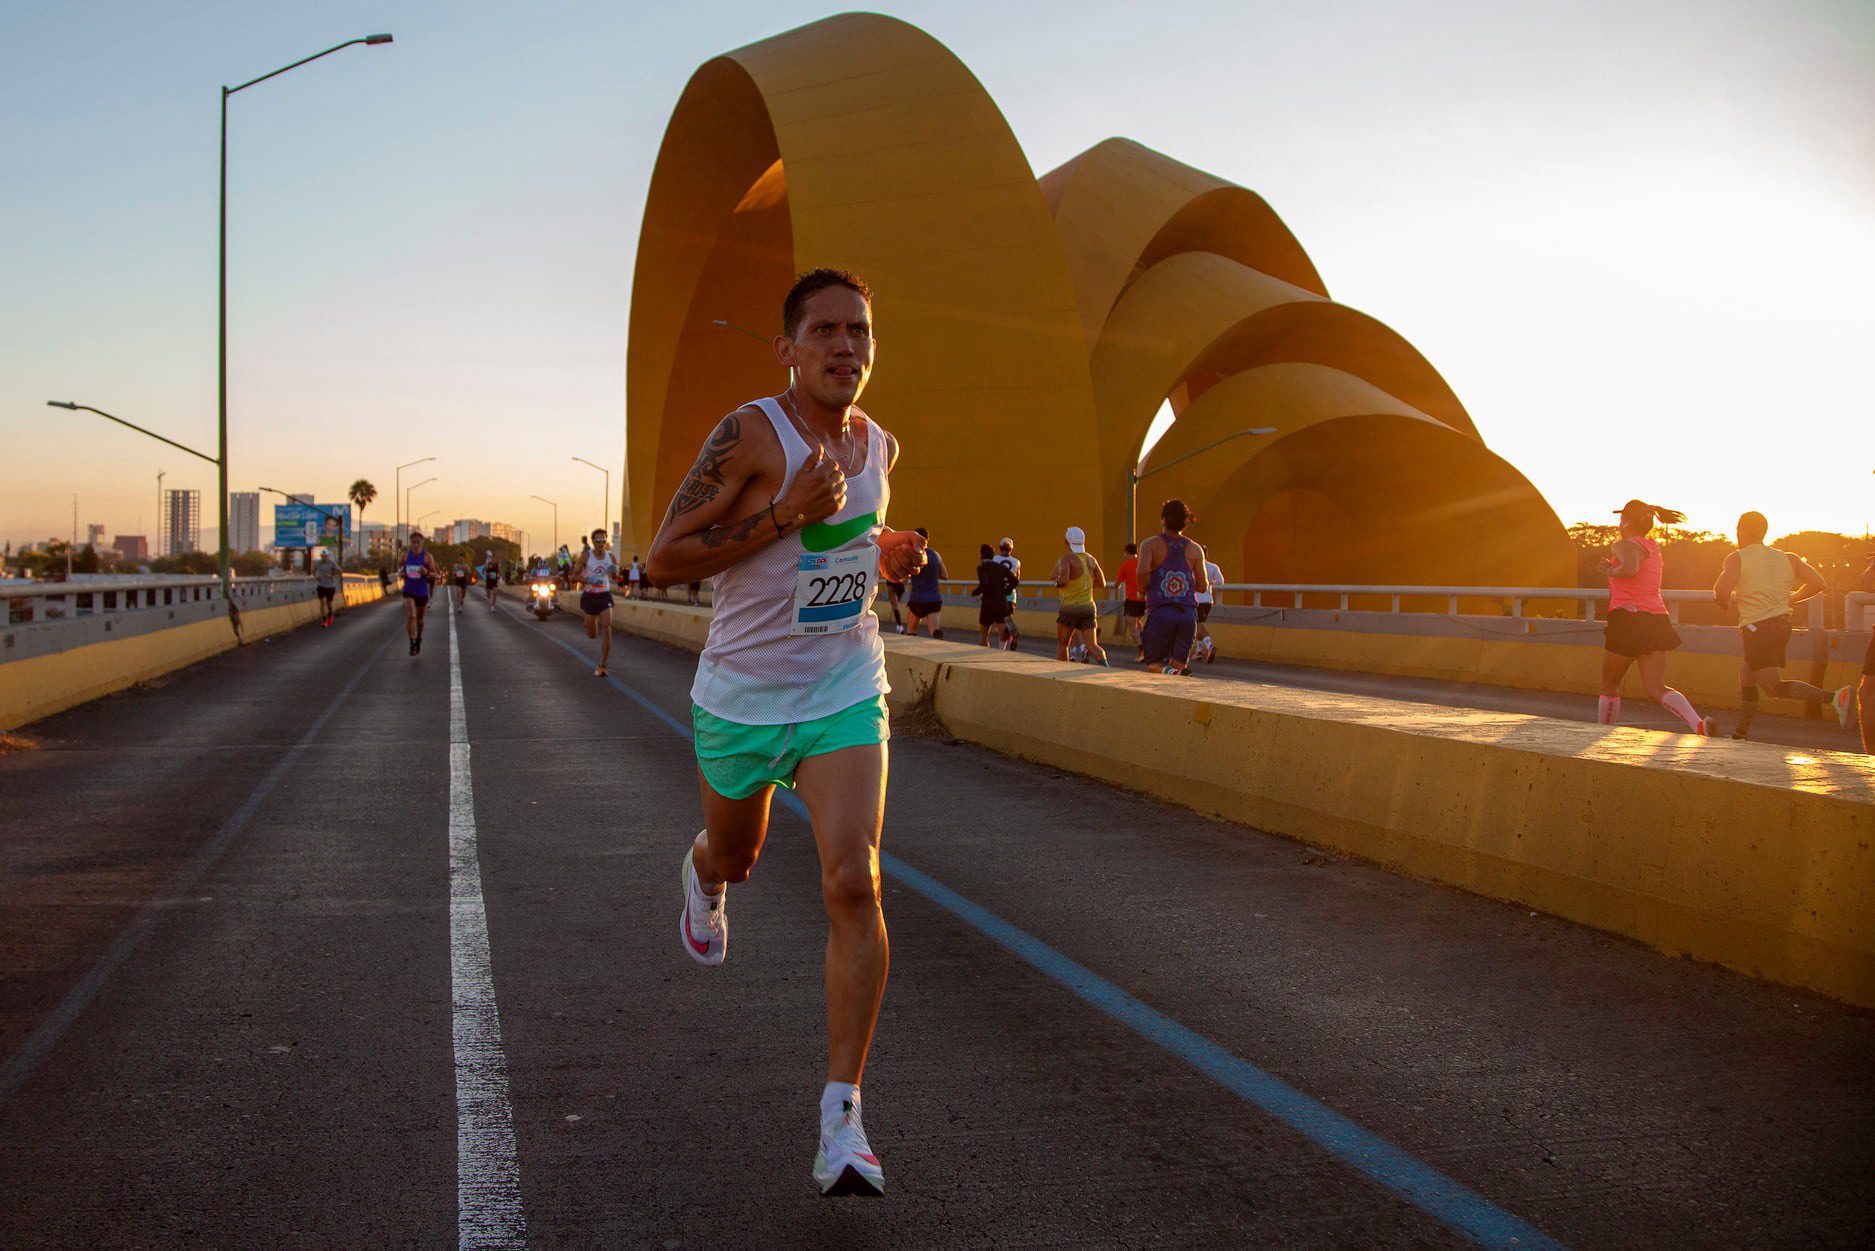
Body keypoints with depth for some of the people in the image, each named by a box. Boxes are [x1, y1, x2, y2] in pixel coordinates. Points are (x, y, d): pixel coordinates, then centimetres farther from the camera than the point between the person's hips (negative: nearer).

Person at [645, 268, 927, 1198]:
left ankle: (842, 1116, -6)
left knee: (854, 885, -13)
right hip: (743, 695, -2)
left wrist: (888, 557, 1)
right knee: (735, 857, 21)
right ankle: (702, 880, 62)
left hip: (846, 693, 2)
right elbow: (662, 561, -18)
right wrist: (785, 514, -26)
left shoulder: (879, 446, 2)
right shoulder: (750, 436, -16)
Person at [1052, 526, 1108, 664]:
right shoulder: (1091, 559, 10)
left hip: (1070, 607, -4)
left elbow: (1063, 580, -23)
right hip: (1088, 606, 4)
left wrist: (1057, 582, -1)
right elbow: (1102, 583, 14)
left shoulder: (1067, 558, -8)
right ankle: (1104, 663, -32)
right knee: (1092, 645, -5)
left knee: (1061, 644, 15)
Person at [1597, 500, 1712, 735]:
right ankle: (1699, 724, -23)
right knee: (1657, 689, 0)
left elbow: (1630, 568, -29)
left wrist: (1610, 570, -11)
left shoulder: (1625, 545, -7)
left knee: (1609, 685, 10)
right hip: (1656, 619, 7)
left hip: (1628, 617, -7)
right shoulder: (1654, 547, 19)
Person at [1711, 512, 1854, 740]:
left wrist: (1724, 603, 5)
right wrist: (1790, 600, 21)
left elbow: (1722, 591, -19)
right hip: (1782, 624, 7)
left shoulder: (1737, 558, -4)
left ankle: (1833, 697, -31)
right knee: (1745, 679, 21)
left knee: (1774, 687, -12)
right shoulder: (1787, 558, 11)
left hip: (1756, 627, -7)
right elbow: (1820, 584, 6)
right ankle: (1741, 733, 24)